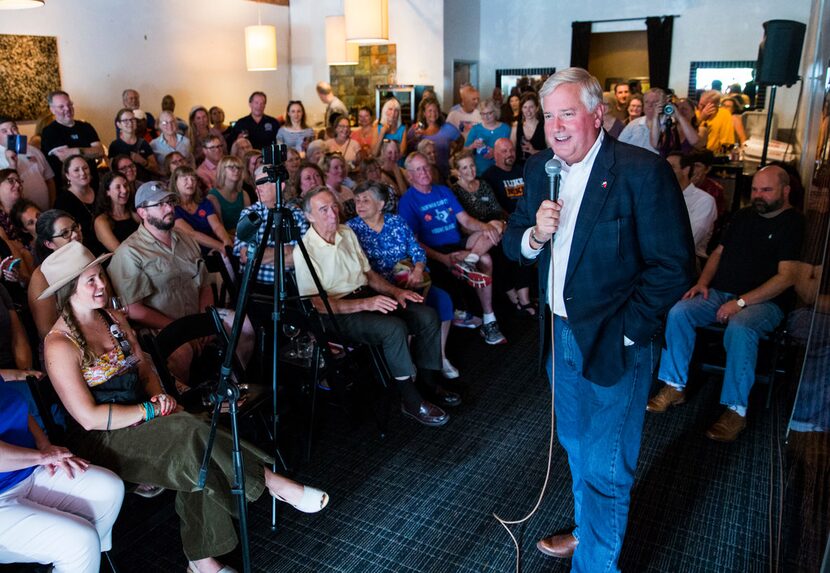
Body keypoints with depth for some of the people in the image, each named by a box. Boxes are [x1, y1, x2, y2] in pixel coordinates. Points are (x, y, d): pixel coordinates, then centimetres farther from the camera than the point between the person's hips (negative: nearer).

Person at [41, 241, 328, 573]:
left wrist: (159, 396, -8)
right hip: (102, 441, -6)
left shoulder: (114, 319, 8)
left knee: (193, 457, -24)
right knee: (189, 435, -29)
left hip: (137, 419, 7)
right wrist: (152, 410, -17)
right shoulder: (60, 344, -15)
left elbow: (145, 368, 13)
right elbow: (89, 418, -18)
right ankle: (271, 482, -17)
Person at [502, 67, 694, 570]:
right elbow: (514, 245, 6)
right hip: (561, 335, 7)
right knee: (577, 448, 25)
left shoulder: (643, 171, -18)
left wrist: (625, 332, -17)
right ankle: (586, 531, 49)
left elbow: (674, 266, -17)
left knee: (604, 467, 6)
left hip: (614, 344, -6)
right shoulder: (540, 168, 2)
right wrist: (534, 235, -16)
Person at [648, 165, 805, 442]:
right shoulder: (743, 216, 16)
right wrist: (703, 282, 2)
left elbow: (787, 276, -13)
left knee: (739, 329, -37)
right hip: (720, 293, 6)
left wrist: (741, 302, -21)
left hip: (764, 302, -6)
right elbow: (719, 252, 22)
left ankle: (736, 409, -26)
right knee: (678, 312, -19)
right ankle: (674, 387, -11)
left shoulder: (793, 223, -4)